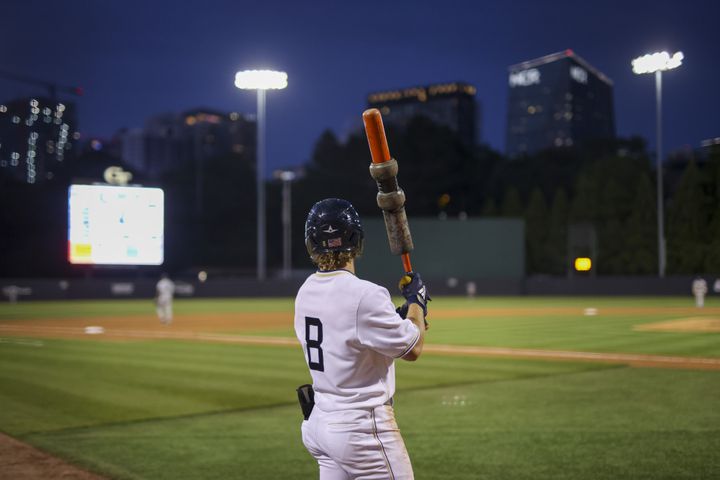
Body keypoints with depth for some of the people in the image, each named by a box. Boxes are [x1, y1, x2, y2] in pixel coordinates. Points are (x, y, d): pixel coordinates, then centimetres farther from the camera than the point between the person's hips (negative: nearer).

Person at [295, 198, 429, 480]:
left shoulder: (305, 293, 5)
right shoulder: (364, 295, -20)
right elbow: (412, 349, -12)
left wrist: (401, 314, 12)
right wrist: (416, 301, 3)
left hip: (318, 420, 8)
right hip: (361, 426, -8)